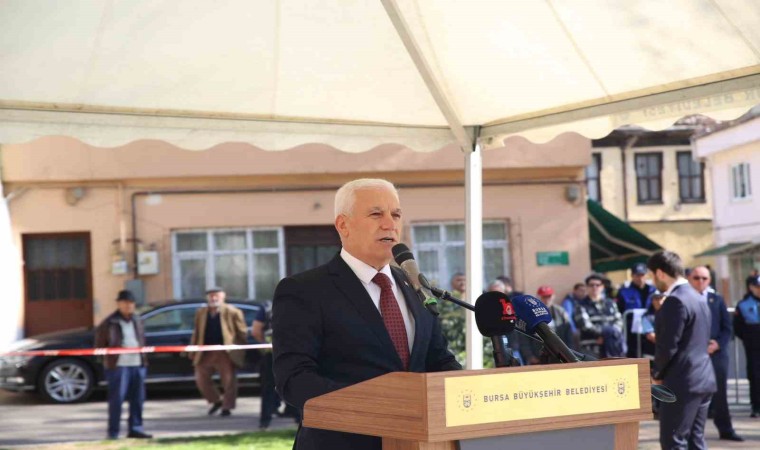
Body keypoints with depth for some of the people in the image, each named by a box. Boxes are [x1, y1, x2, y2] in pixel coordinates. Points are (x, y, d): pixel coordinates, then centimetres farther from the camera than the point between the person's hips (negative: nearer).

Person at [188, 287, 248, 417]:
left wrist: (241, 350, -8)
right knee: (201, 379, 6)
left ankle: (227, 407, 12)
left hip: (225, 353, -4)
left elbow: (242, 333, -3)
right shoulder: (201, 313, 12)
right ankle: (215, 401, 25)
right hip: (205, 353, 4)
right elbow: (196, 334, 15)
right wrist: (193, 351, 10)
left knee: (228, 380, -1)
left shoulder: (232, 312, -3)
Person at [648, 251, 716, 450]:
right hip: (702, 378, 10)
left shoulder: (675, 301, -16)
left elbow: (668, 346, -18)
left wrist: (657, 375, -2)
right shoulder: (698, 298, 15)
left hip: (682, 382, -10)